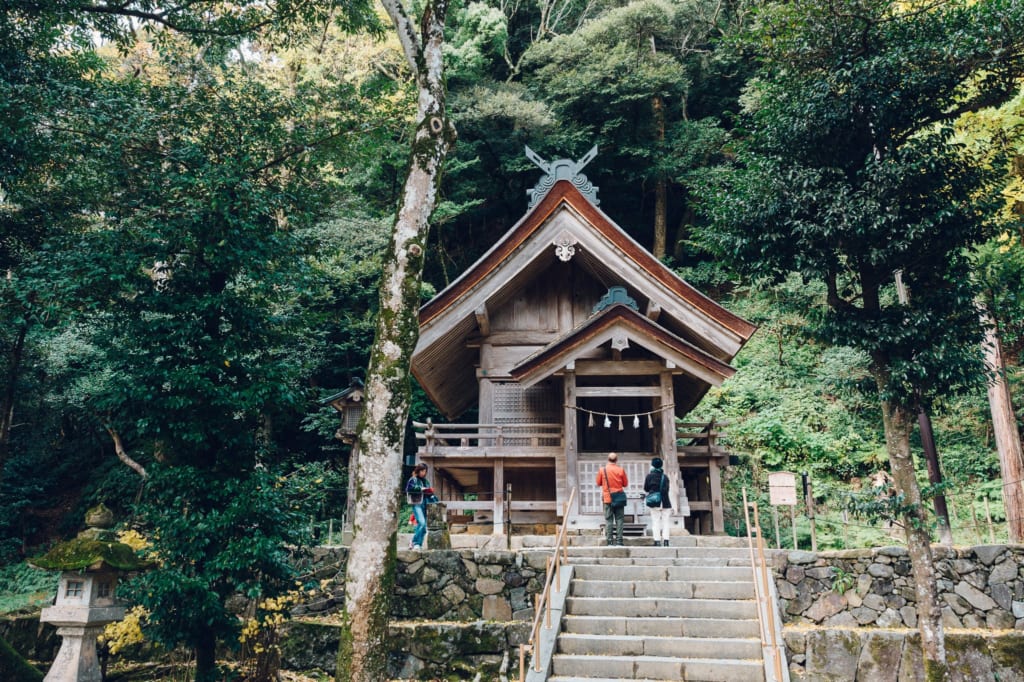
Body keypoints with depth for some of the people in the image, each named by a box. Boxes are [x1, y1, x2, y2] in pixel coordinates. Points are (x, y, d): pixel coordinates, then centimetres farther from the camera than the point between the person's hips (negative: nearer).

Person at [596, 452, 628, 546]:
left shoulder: (602, 470, -2)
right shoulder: (621, 470, -3)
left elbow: (598, 483, 9)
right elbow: (625, 484, 5)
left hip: (607, 498, 0)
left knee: (608, 520, 2)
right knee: (619, 519, 4)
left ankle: (609, 541, -1)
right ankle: (619, 540, 0)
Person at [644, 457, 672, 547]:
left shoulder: (650, 476, -3)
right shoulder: (665, 477, 7)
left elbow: (645, 489, 5)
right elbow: (667, 489, 13)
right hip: (665, 503, 2)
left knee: (656, 522, 1)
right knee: (665, 522, 5)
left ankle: (657, 541, -3)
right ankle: (666, 541, 0)